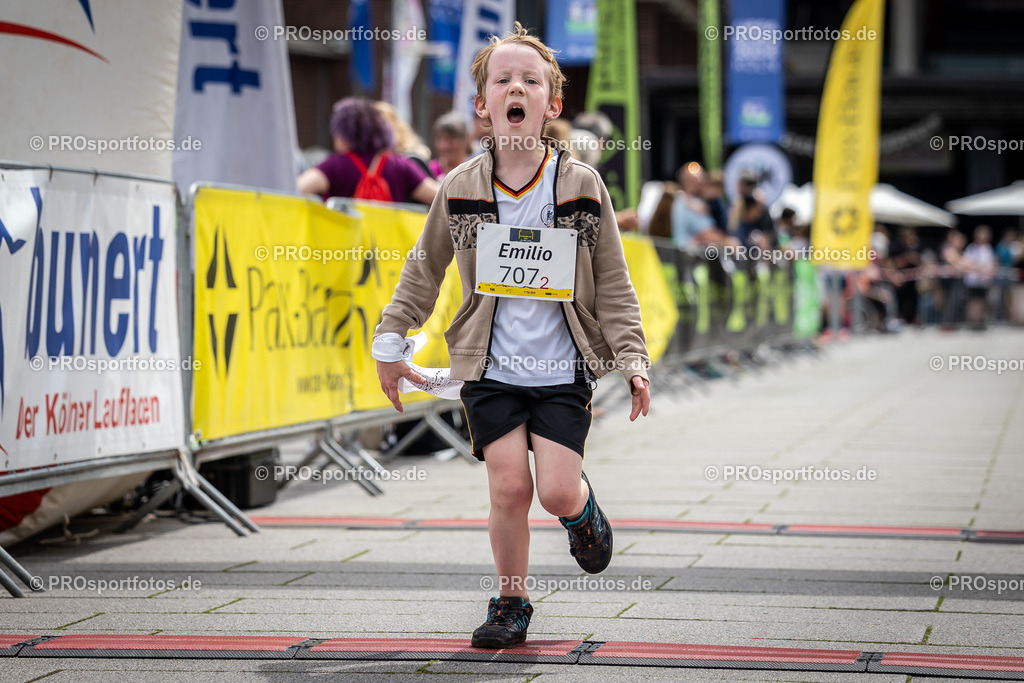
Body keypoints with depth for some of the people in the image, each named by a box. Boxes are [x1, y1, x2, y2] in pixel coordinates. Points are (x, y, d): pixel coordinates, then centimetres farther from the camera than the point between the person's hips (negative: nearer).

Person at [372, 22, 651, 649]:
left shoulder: (582, 184, -3)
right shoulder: (460, 189, 0)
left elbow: (613, 284, 2)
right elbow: (424, 272, 13)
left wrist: (633, 361, -5)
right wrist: (391, 343, 13)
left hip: (563, 367, -1)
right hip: (491, 368, 1)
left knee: (557, 494, -9)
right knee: (509, 488, -6)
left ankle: (583, 506, 29)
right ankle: (511, 604, 15)